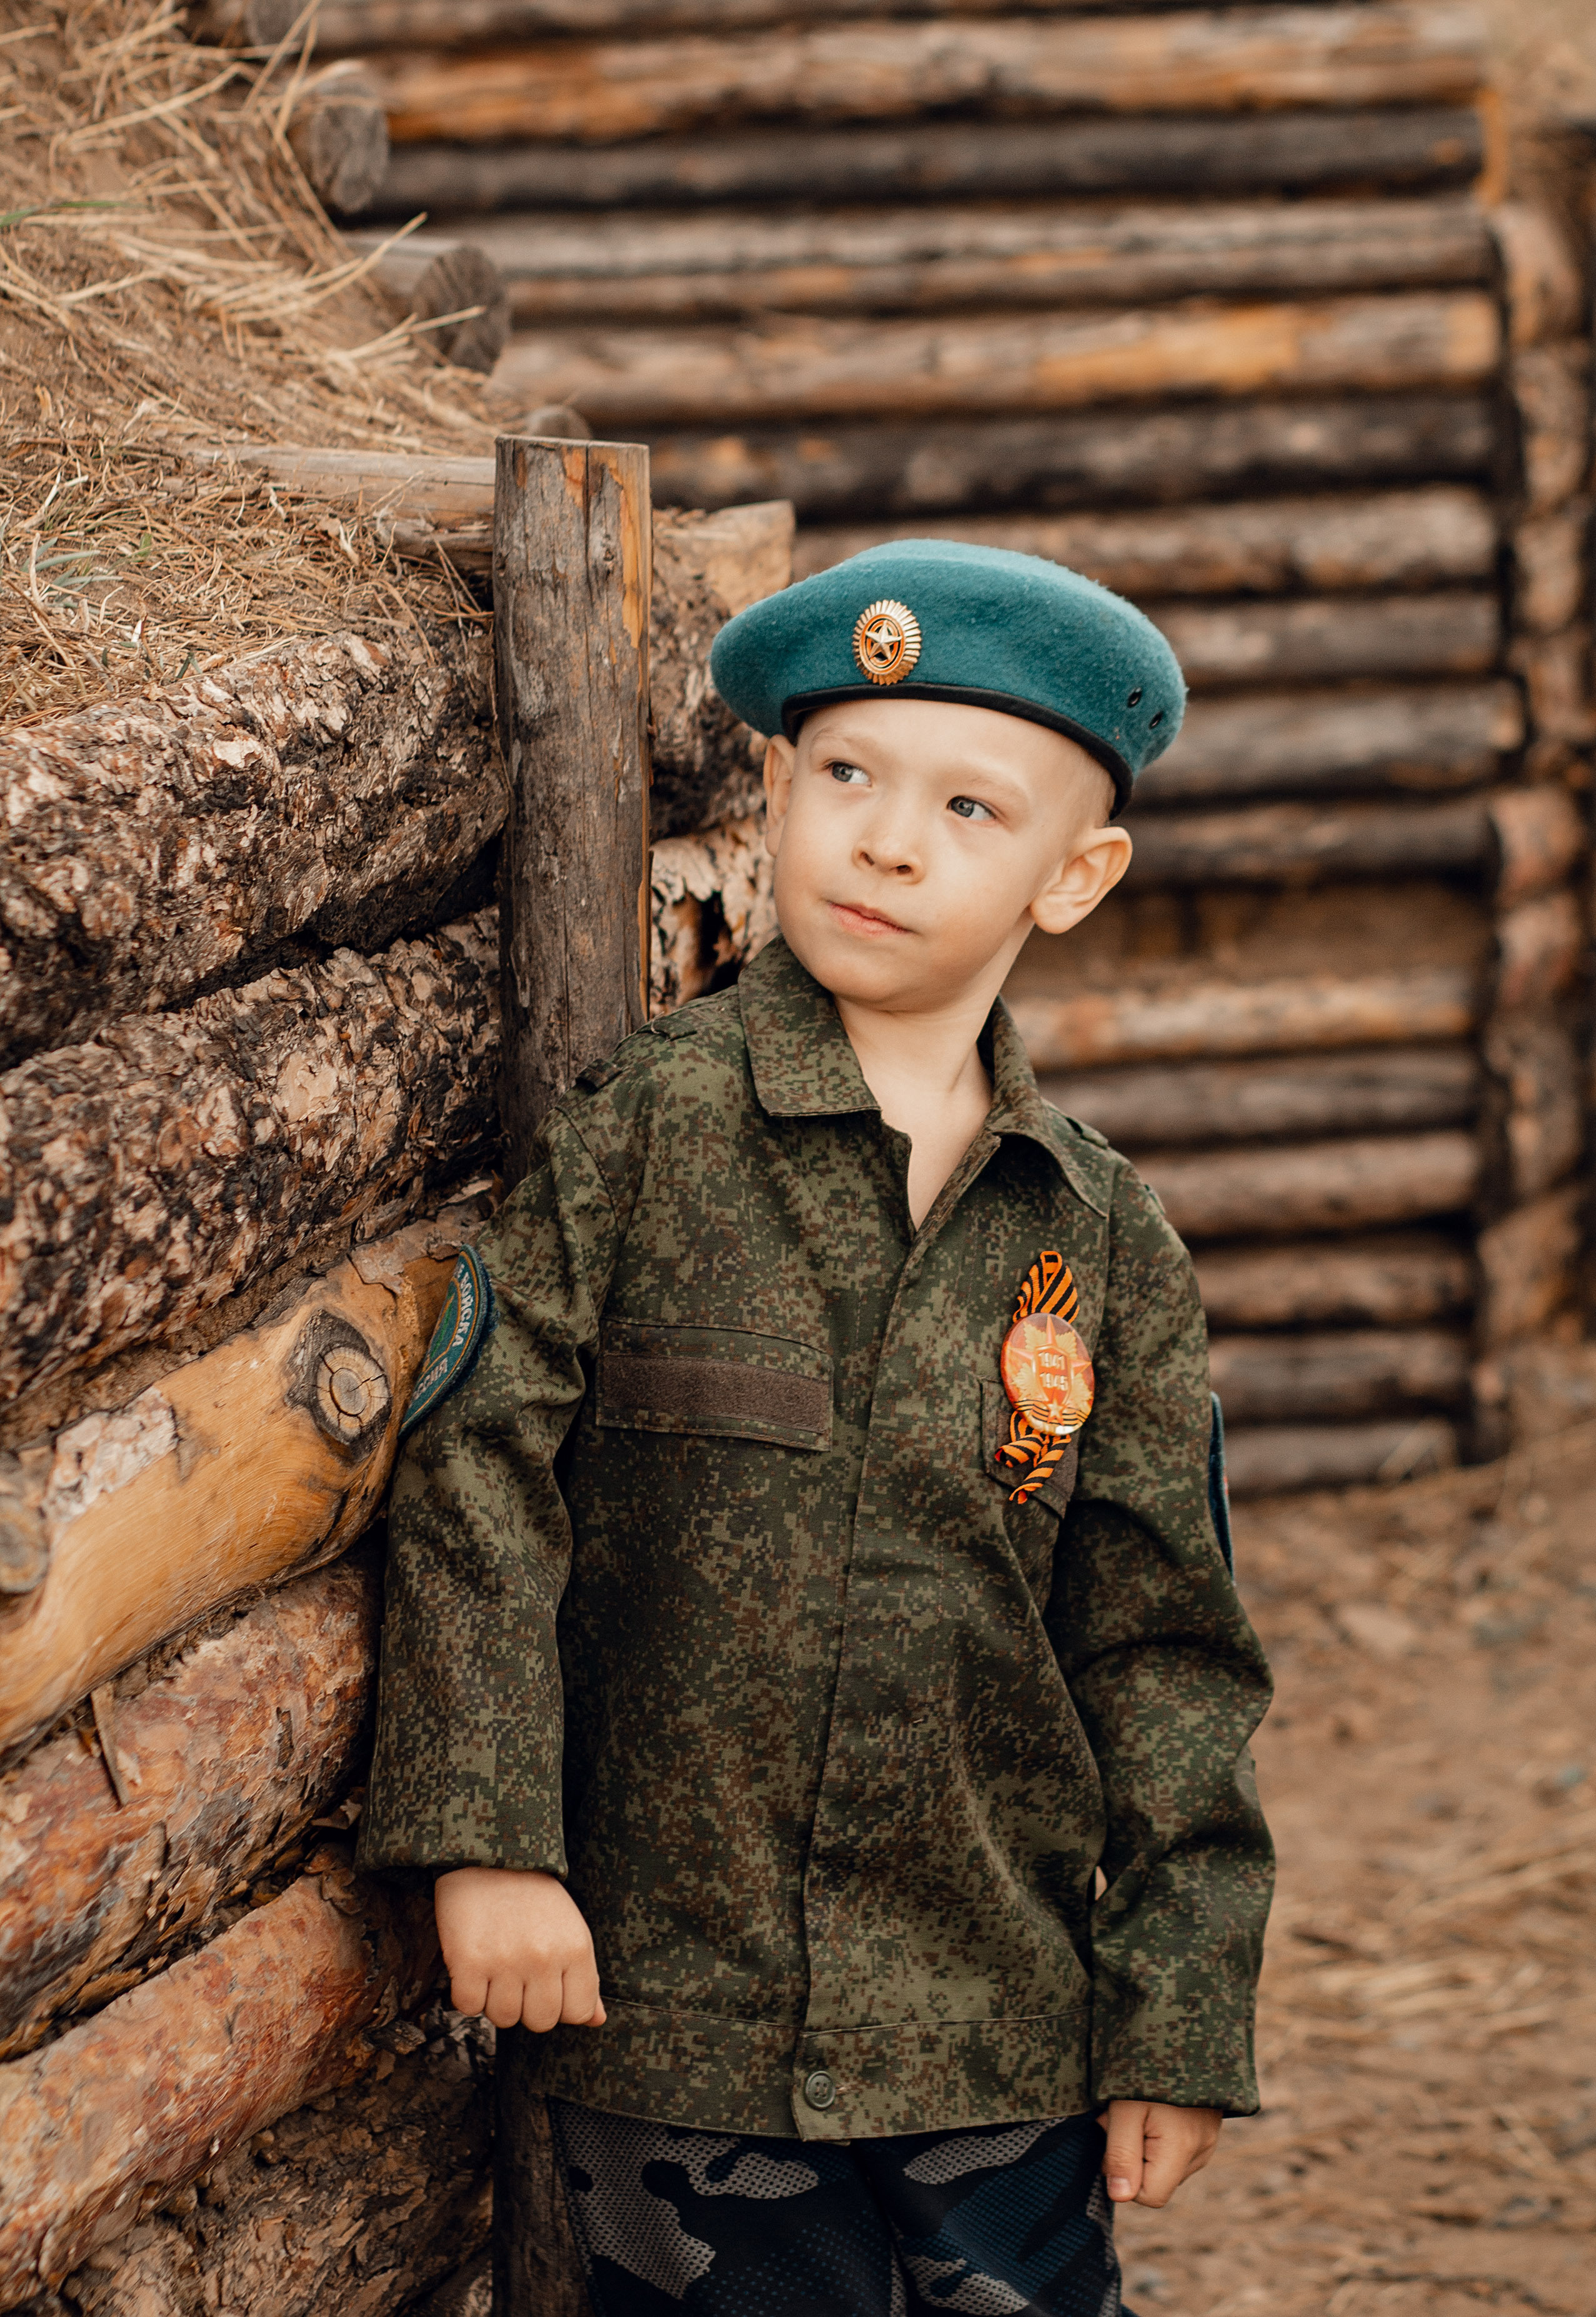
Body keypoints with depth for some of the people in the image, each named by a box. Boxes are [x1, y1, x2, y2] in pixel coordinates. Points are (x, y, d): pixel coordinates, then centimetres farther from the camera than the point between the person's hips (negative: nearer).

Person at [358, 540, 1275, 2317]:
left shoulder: (1099, 1239, 3)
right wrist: (486, 1836, -14)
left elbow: (1160, 1644, 6)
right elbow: (477, 1470, -7)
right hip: (673, 2003, -2)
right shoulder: (641, 1133, -5)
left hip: (1003, 2025, 3)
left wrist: (1179, 2022, 5)